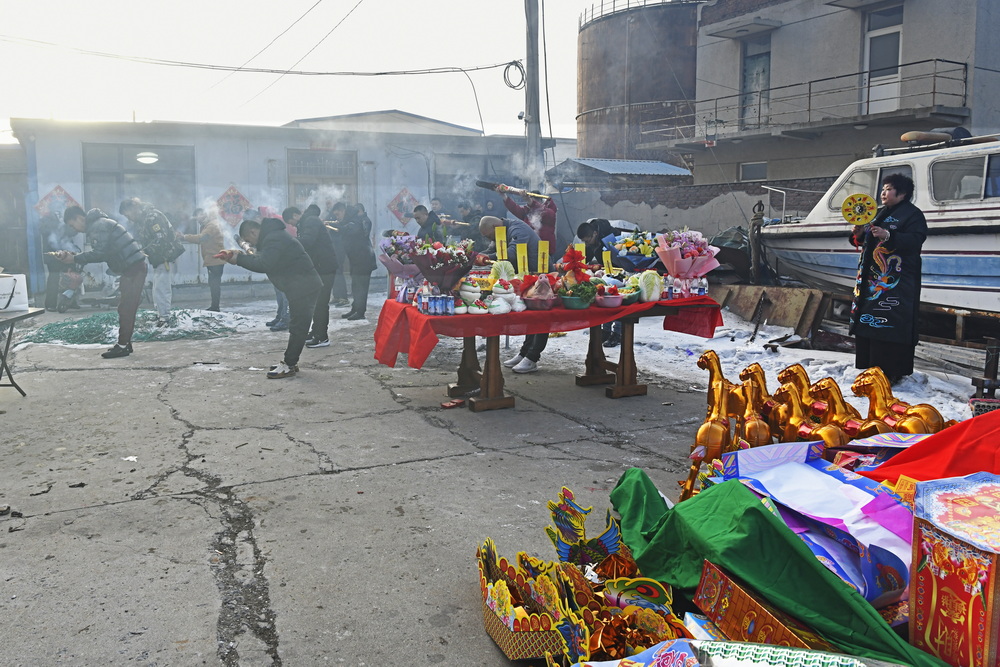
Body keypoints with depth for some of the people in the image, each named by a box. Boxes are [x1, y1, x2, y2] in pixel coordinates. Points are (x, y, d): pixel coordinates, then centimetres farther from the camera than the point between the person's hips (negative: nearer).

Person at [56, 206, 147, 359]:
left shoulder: (98, 226, -12)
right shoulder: (97, 224, 21)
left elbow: (99, 254, -18)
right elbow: (100, 253, 16)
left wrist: (75, 258, -10)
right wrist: (73, 256, 8)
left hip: (133, 268, -11)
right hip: (131, 267, 11)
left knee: (126, 308, -8)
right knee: (127, 308, 12)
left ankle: (122, 346, -6)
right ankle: (125, 343, 17)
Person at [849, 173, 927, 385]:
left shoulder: (912, 214, -3)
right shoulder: (879, 213, 21)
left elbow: (915, 241, -17)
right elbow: (865, 242, 26)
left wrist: (888, 236, -30)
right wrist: (859, 235, 3)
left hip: (895, 281, -8)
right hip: (871, 278, 8)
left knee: (892, 325, -10)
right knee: (867, 320, 8)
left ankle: (892, 371, -8)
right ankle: (870, 365, 17)